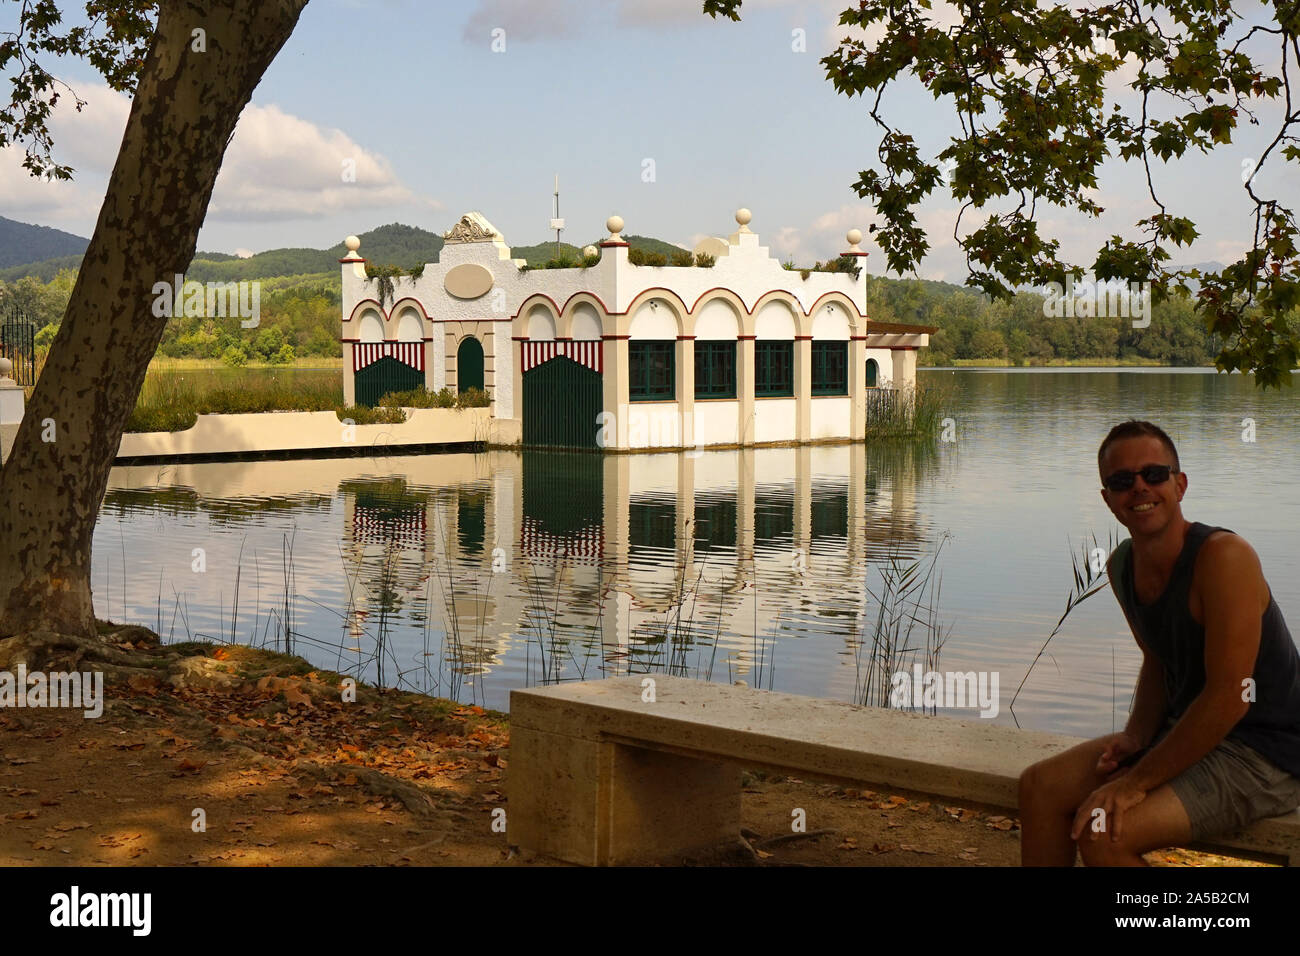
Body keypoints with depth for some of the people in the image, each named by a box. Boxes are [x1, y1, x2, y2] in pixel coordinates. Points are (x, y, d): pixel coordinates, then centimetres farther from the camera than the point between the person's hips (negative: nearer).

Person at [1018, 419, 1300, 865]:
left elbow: (1228, 698, -26)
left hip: (1262, 757, -8)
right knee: (1040, 786, 2)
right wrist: (1135, 736, -3)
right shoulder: (1121, 566, 2)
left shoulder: (1223, 557, -24)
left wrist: (1137, 782, -22)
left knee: (1102, 833, -24)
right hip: (1186, 730, 9)